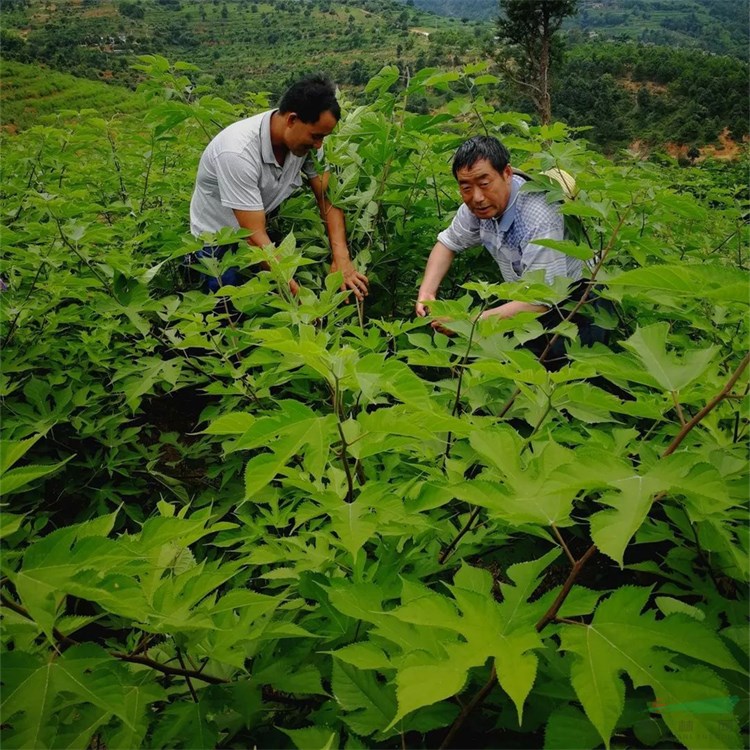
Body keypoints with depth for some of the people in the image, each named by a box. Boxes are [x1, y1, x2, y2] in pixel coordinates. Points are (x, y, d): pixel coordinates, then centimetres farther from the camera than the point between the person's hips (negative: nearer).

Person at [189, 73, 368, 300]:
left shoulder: (305, 137, -14)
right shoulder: (239, 152, -33)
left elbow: (328, 198, -11)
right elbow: (255, 236, -33)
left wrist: (341, 257, -28)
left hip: (267, 226, 6)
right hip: (220, 244, -6)